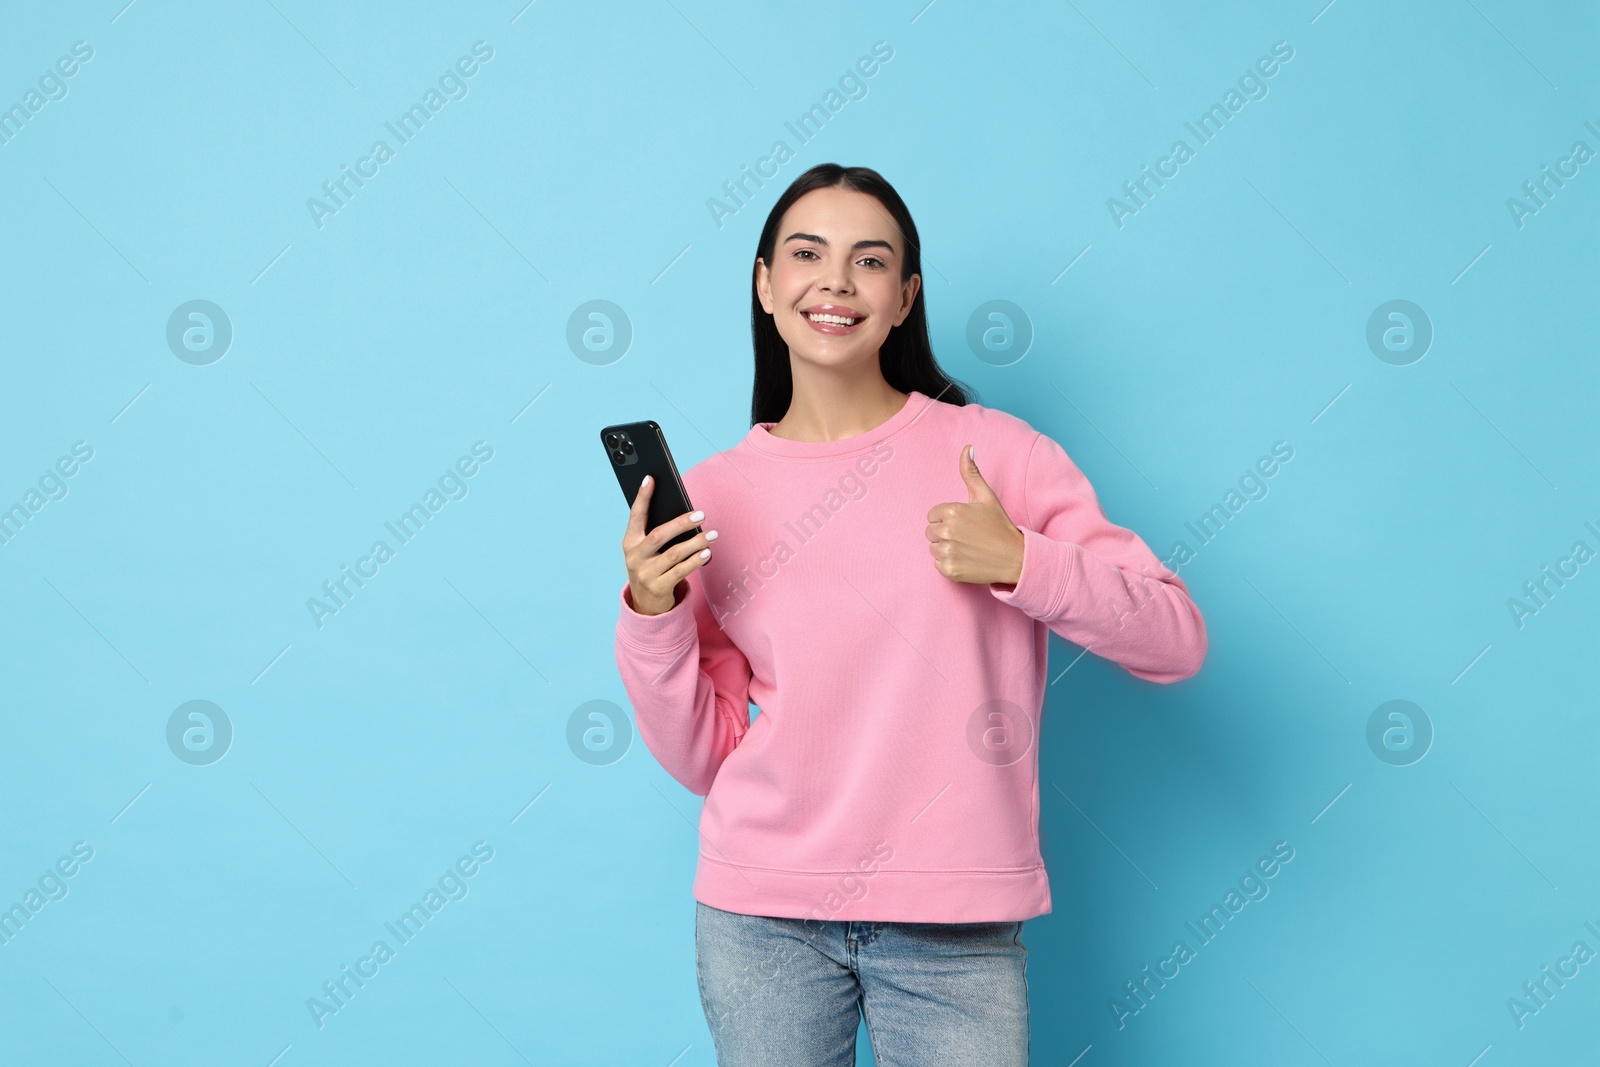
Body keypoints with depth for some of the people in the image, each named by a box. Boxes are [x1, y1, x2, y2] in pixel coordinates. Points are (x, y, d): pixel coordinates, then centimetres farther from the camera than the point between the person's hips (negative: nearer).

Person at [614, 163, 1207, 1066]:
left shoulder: (994, 451, -3)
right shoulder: (712, 497, 3)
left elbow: (1178, 642, -5)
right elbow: (703, 758, 4)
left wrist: (1022, 563, -18)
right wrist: (652, 614, -11)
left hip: (956, 928, -1)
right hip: (761, 915, 2)